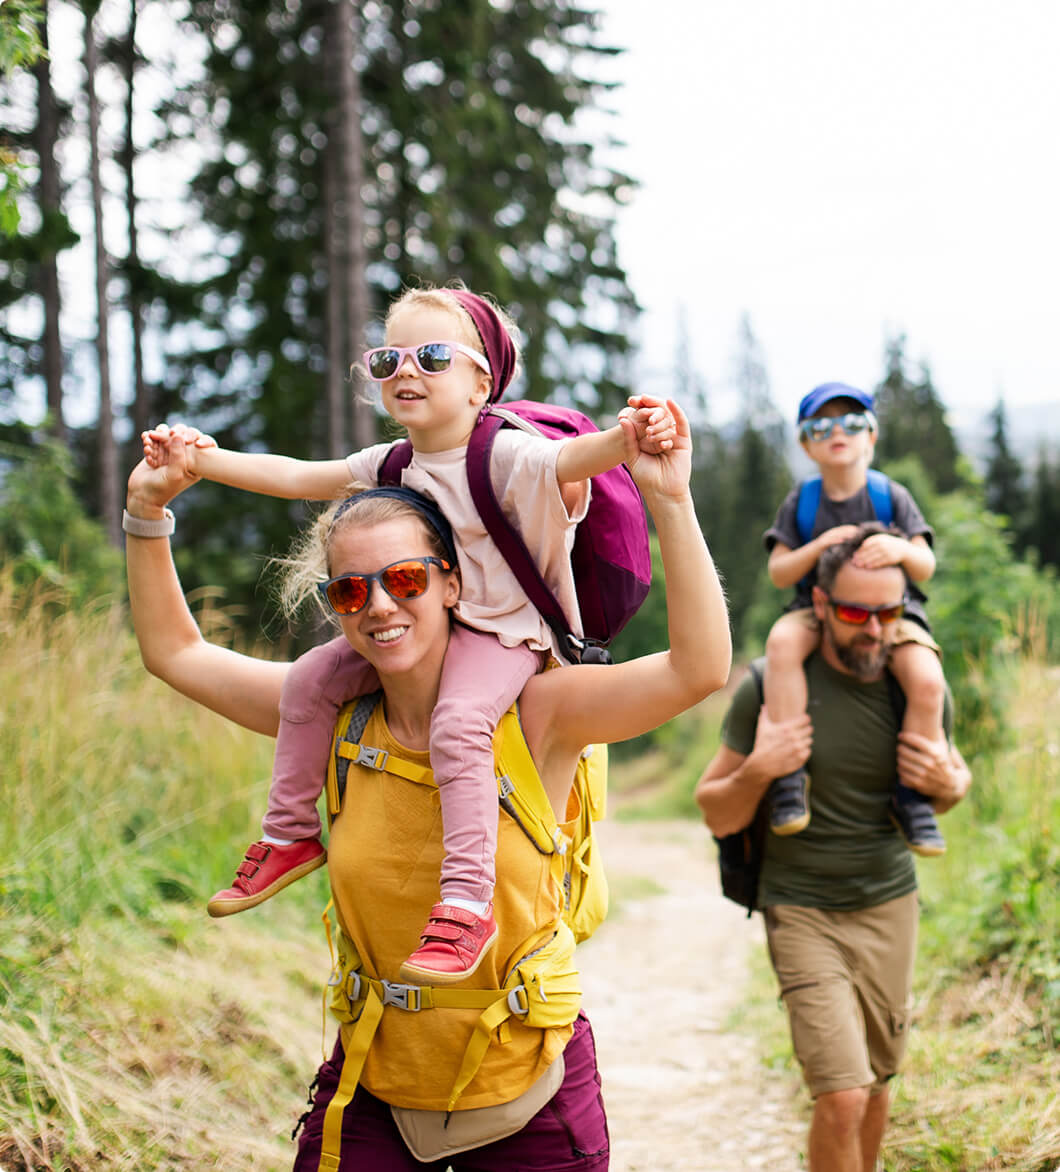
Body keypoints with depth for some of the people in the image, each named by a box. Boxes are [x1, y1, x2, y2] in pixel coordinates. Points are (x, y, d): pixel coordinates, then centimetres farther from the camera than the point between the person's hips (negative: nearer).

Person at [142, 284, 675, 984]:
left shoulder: (507, 458, -18)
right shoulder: (387, 467, 5)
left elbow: (570, 461, -36)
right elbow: (294, 477, 11)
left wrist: (626, 437, -58)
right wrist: (204, 459, 6)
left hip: (501, 633, -7)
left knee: (459, 722, -32)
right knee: (313, 677, -4)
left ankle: (468, 905, -31)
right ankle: (291, 836, 12)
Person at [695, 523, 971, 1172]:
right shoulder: (770, 687, -12)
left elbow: (955, 774, 17)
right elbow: (718, 816, -4)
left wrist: (948, 784, -7)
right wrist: (758, 771, -25)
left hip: (890, 905, 4)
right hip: (803, 912, -4)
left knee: (875, 1085, 13)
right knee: (841, 1098, -15)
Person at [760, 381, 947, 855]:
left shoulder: (892, 496, 2)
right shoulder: (800, 503, 4)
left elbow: (926, 567, -4)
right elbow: (778, 572, -2)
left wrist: (901, 549, -28)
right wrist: (819, 547, -20)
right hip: (818, 608, 0)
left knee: (927, 681, -29)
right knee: (781, 641, -35)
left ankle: (911, 795, -9)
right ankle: (789, 773, -31)